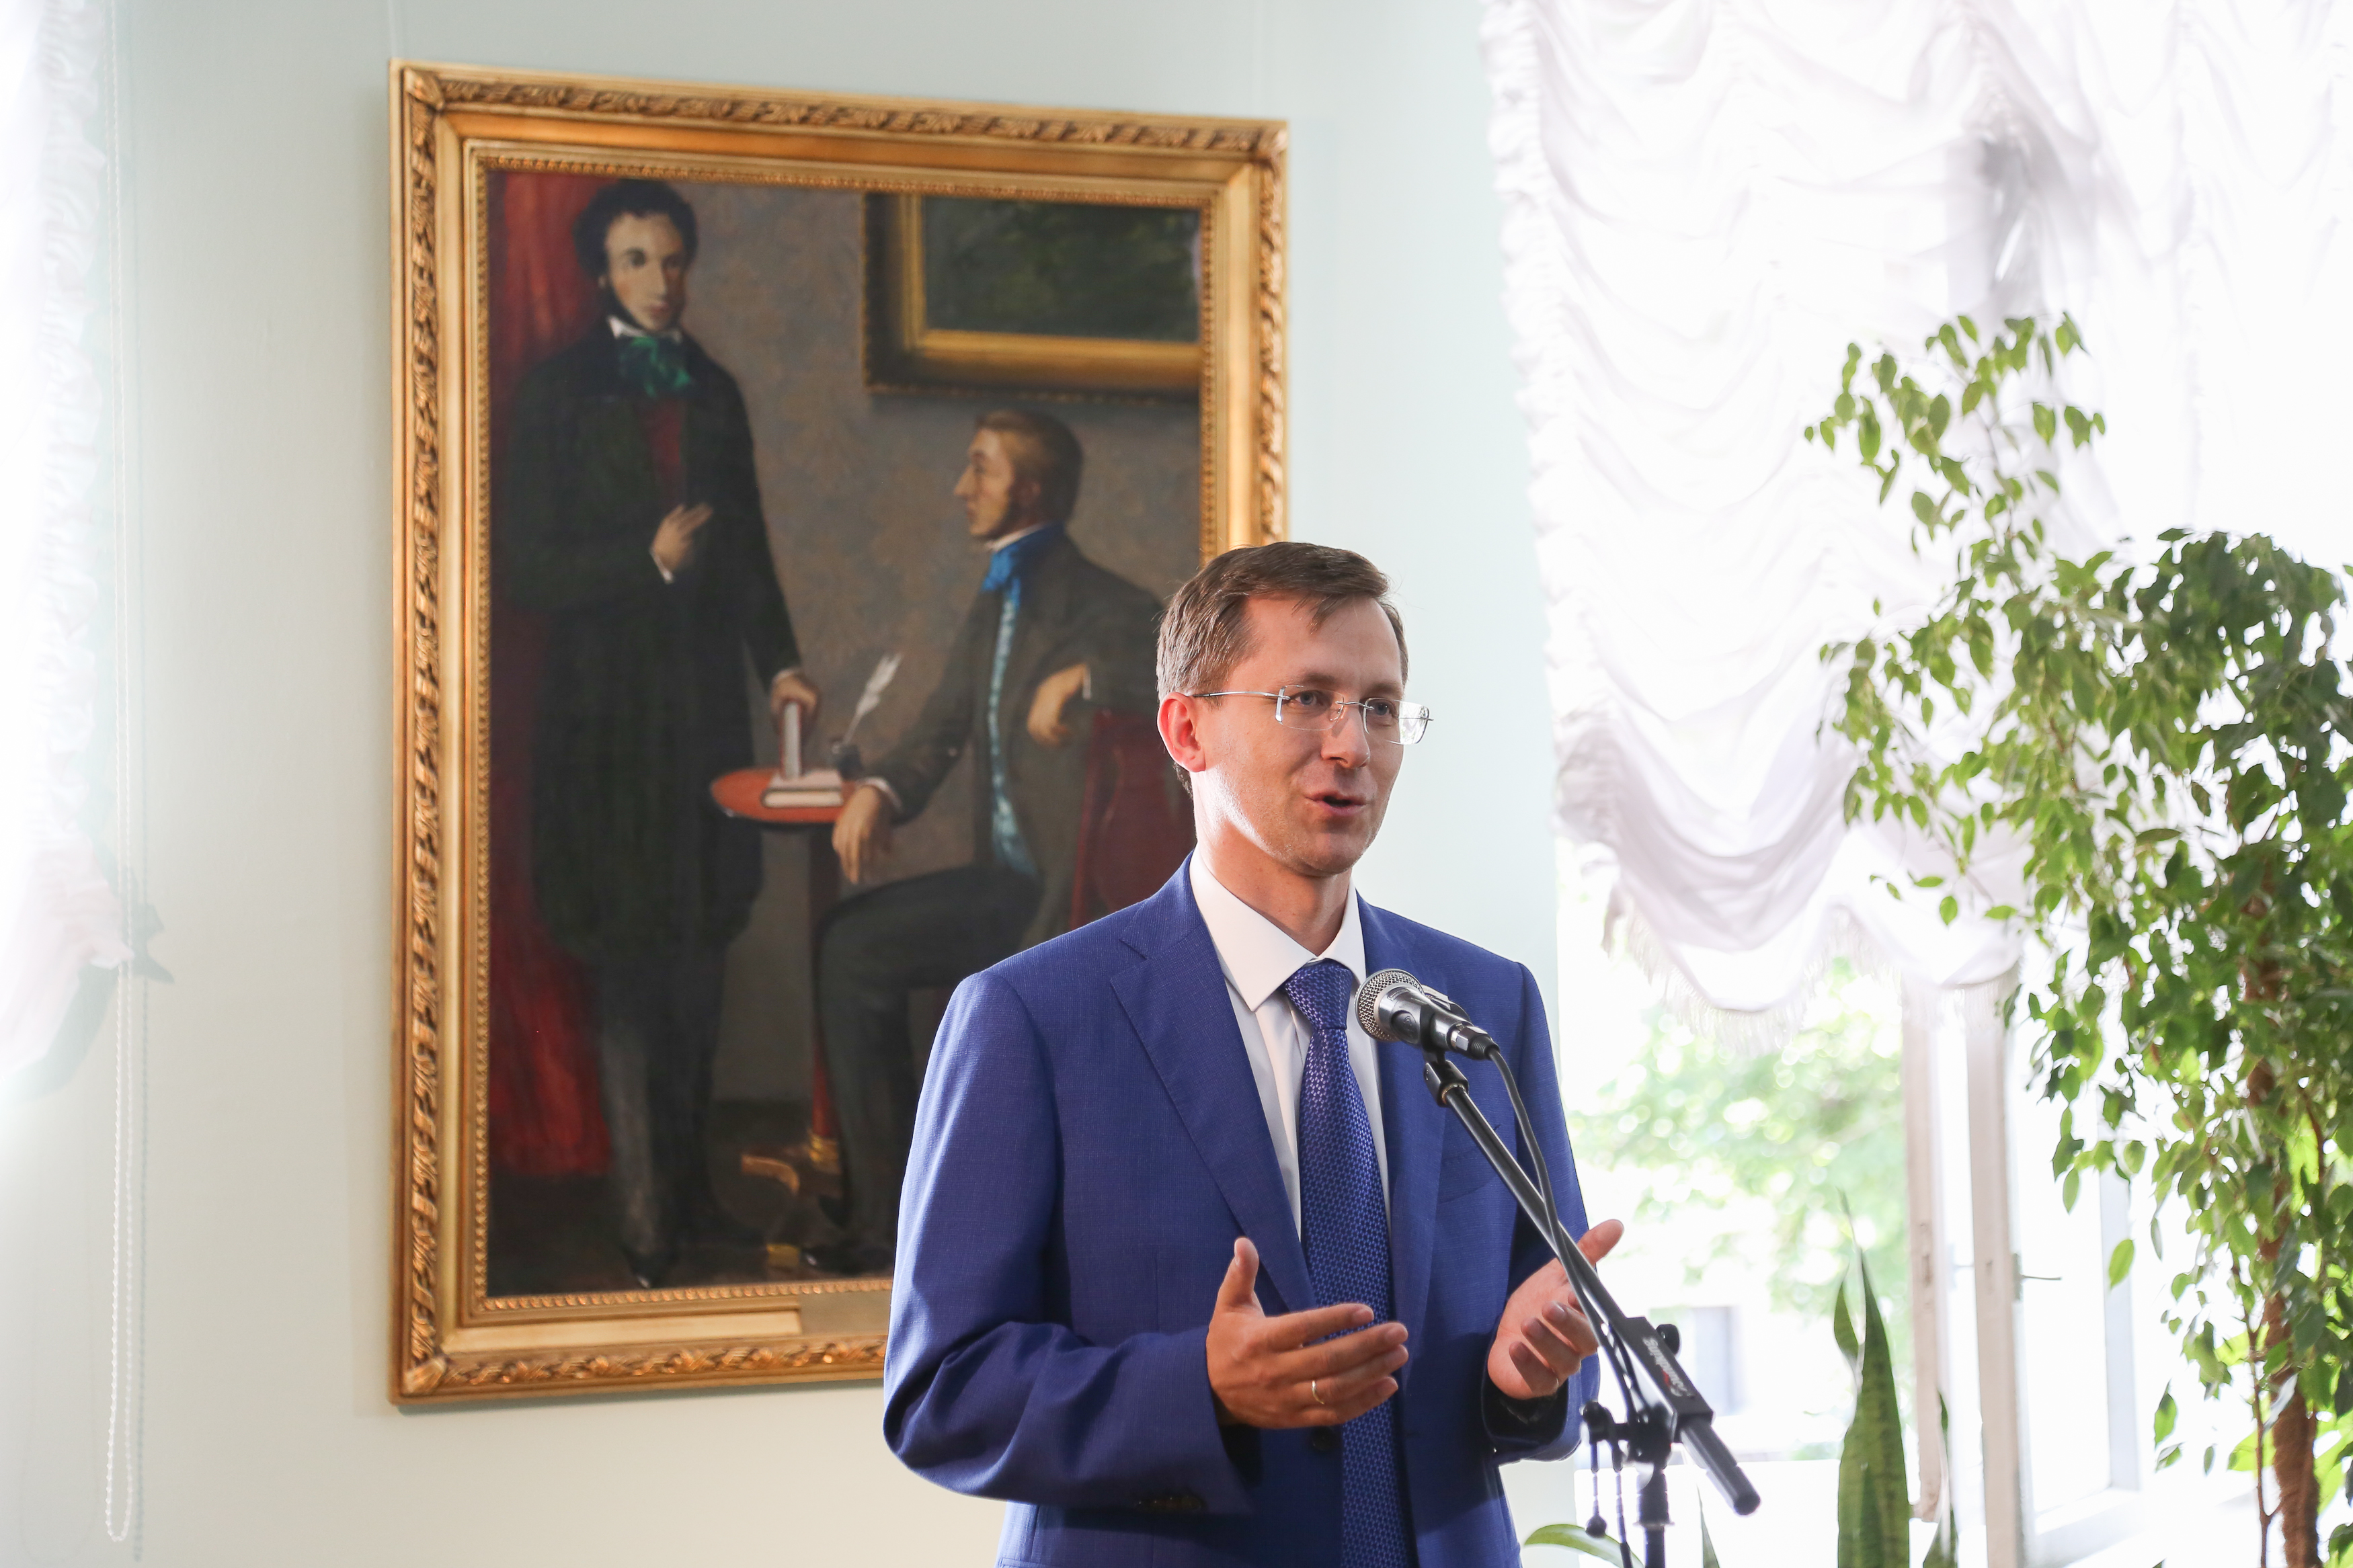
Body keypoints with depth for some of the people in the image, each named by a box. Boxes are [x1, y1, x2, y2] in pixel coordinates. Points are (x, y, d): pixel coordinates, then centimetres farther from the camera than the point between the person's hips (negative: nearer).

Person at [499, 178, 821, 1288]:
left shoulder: (712, 391, 13)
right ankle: (647, 1230, 2)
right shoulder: (559, 393, -2)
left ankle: (688, 1187, 21)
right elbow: (524, 565, -6)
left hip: (707, 697, 5)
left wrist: (778, 660, 7)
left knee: (699, 957, 11)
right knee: (631, 975, -3)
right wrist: (646, 560, -16)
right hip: (610, 705, -5)